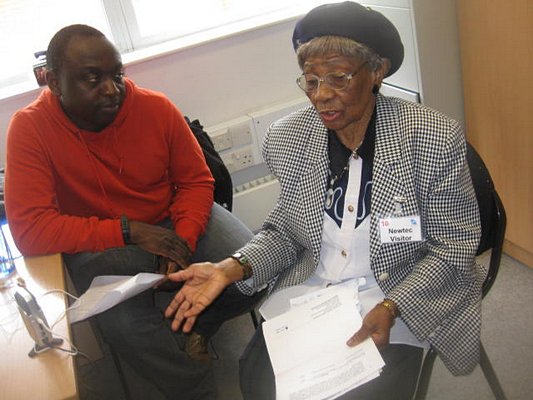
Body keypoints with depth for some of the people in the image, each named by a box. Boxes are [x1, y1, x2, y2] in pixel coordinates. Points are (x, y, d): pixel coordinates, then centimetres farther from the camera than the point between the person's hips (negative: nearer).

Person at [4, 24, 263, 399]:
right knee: (125, 325, -30)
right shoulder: (30, 128, -16)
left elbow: (196, 181, -2)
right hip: (101, 243, -2)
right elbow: (30, 229, -21)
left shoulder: (156, 107, -12)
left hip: (176, 219, 2)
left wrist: (183, 241, -20)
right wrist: (129, 231, -27)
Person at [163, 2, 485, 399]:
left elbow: (455, 245, -10)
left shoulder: (434, 138, -18)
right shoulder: (289, 138, -7)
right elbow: (285, 231, 3)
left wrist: (390, 308, -22)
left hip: (404, 297, -2)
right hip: (308, 290, 3)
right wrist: (231, 268, -15)